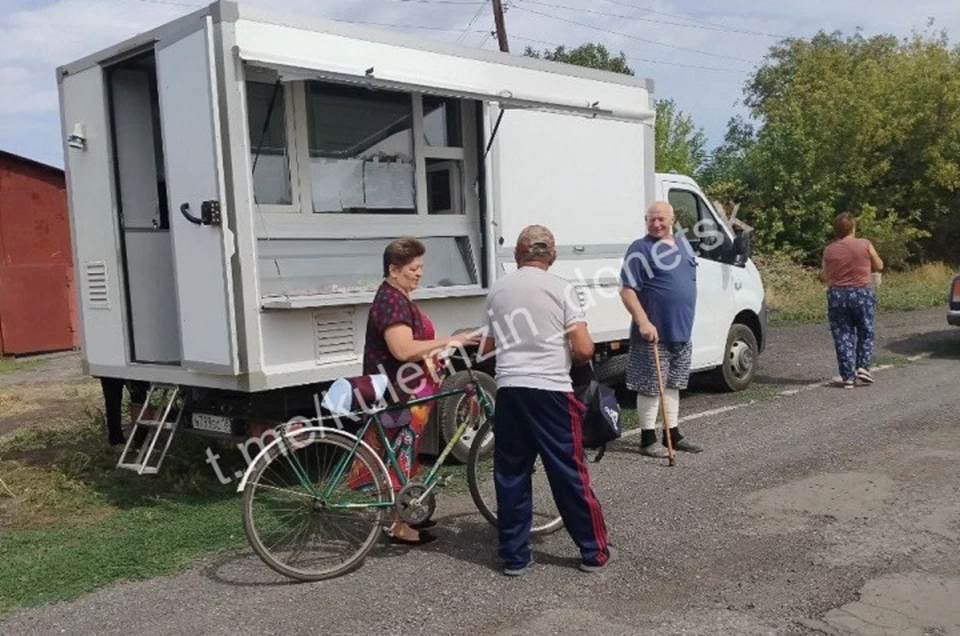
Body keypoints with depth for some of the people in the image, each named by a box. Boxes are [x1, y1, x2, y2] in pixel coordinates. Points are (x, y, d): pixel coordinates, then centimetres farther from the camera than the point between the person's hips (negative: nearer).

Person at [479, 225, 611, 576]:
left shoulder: (498, 289, 9)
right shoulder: (561, 289, -1)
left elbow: (486, 346, 15)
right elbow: (584, 349, -7)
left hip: (509, 389, 3)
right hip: (551, 390, -2)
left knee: (510, 475, 11)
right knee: (570, 474, 7)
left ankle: (514, 556, 17)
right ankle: (593, 551, 17)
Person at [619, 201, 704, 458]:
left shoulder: (683, 244, 13)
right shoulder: (640, 249, -11)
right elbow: (627, 291, -16)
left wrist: (685, 322, 19)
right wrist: (643, 322, -25)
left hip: (682, 331, 8)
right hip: (654, 333, -8)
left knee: (673, 384, 16)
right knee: (650, 387, -1)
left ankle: (673, 434, 26)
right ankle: (648, 439, 9)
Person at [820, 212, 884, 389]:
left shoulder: (829, 250, 0)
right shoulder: (865, 245, -3)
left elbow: (825, 278, 4)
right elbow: (879, 266, 9)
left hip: (837, 295, 1)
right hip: (861, 293, -1)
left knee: (843, 336, 5)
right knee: (865, 333, 16)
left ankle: (848, 376, 4)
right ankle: (863, 366, 4)